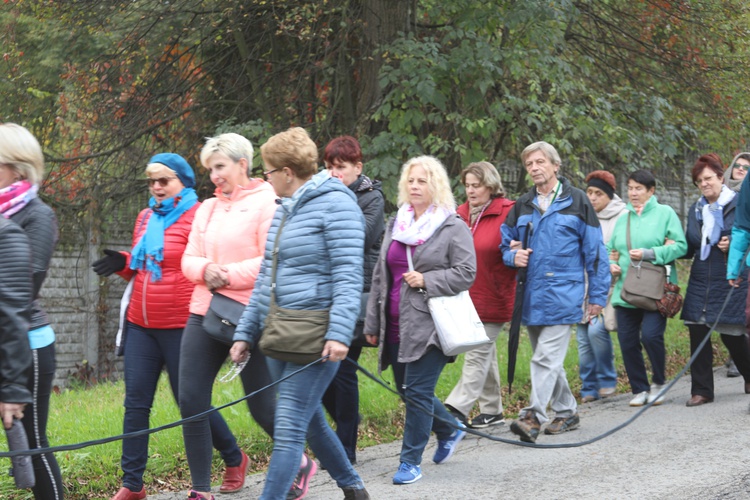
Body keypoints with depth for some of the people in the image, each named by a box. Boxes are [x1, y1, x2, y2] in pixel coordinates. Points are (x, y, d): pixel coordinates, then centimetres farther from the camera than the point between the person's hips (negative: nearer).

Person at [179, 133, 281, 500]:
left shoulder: (266, 203, -6)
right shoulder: (207, 209, 15)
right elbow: (189, 260, 11)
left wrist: (227, 276, -16)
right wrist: (205, 270, -10)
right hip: (204, 316, 6)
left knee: (262, 405, 2)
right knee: (191, 401, -2)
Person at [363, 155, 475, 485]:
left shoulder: (453, 228, -3)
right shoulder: (395, 226, 15)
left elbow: (466, 273, -9)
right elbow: (380, 278, 18)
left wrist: (427, 281, -18)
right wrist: (372, 323, 15)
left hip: (429, 325, -7)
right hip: (397, 326, 7)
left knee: (417, 392, -9)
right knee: (407, 391, 12)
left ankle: (411, 461, 1)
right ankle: (450, 429, 35)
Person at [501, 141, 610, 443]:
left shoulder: (576, 202, -1)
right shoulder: (522, 206, 13)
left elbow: (594, 249, 1)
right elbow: (505, 243, 21)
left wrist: (597, 295, -1)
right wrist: (513, 256, -4)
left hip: (562, 294, -6)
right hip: (531, 295, 6)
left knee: (547, 358, -13)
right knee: (548, 359, 14)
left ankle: (533, 417, -19)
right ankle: (567, 412, 26)